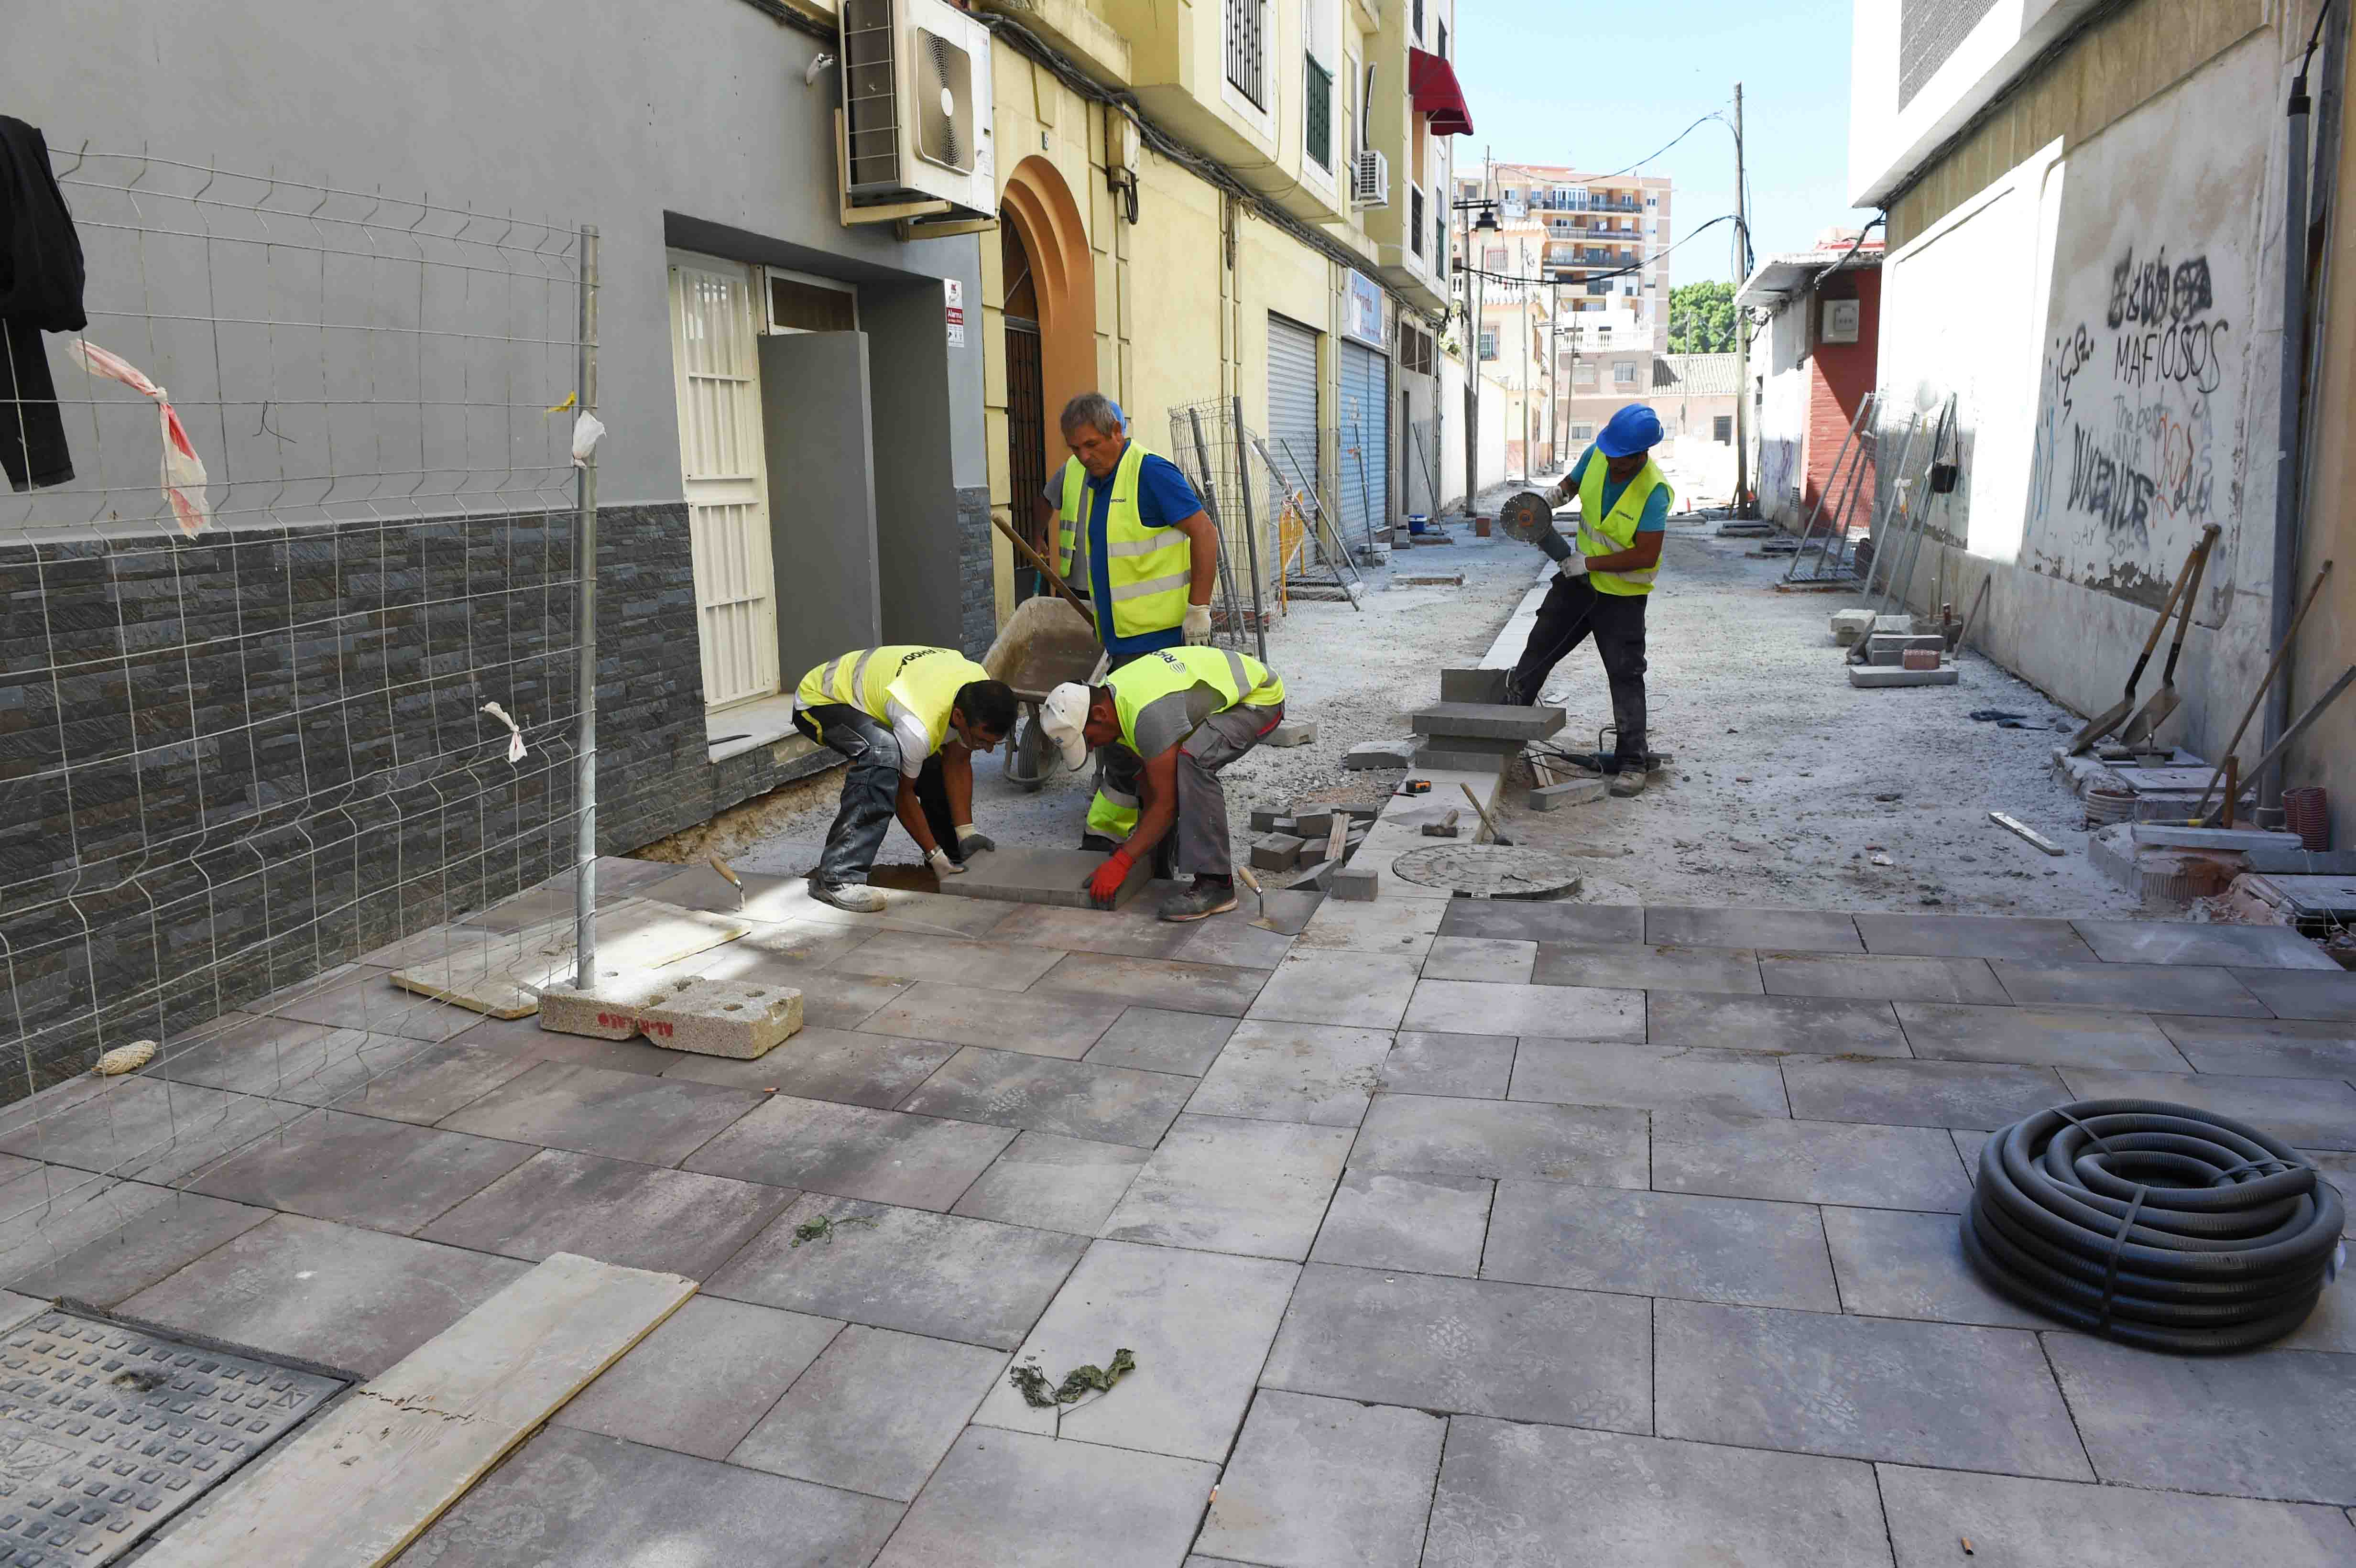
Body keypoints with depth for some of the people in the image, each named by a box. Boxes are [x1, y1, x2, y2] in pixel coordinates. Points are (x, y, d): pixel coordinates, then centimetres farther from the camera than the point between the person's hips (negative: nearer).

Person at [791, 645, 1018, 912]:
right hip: (818, 700, -9)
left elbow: (957, 764, -7)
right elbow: (902, 793, -21)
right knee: (884, 753, -36)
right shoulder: (918, 727, -38)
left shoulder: (983, 689, -17)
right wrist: (935, 856, -16)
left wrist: (967, 831, -11)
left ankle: (954, 858, 26)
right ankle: (837, 878, -33)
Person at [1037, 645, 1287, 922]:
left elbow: (1166, 804, -30)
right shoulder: (1108, 693, -6)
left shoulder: (1148, 714, -35)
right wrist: (1143, 839, 5)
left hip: (1261, 698, -10)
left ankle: (1216, 883, -26)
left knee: (1191, 760, -31)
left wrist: (1120, 863, -27)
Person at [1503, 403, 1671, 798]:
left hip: (1622, 596, -6)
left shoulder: (1654, 492, -26)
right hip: (1579, 578, 6)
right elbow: (1572, 482, 12)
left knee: (1626, 676, -4)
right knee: (1539, 649, 13)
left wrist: (1587, 563, -25)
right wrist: (1554, 495, -11)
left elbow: (1646, 556, -28)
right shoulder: (1597, 454, -9)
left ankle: (1632, 762, 3)